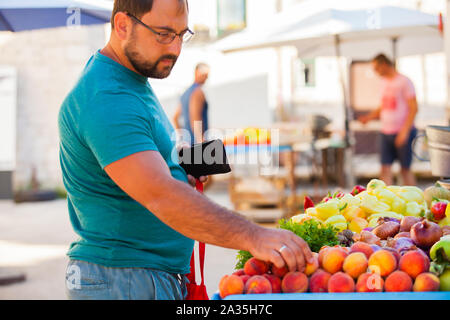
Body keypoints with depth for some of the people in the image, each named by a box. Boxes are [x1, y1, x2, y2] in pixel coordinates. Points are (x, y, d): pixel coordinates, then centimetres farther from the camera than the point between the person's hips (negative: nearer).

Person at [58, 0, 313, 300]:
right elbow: (160, 196, -33)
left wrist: (182, 175, 5)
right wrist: (253, 237, -38)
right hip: (122, 282, -10)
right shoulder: (105, 100, -23)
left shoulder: (133, 81, 11)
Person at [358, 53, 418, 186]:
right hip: (386, 133, 6)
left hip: (402, 133, -6)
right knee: (385, 169, -1)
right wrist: (369, 117, 6)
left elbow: (413, 108, -12)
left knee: (405, 170, 2)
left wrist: (404, 131, -19)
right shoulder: (385, 82, 13)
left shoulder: (404, 82, -9)